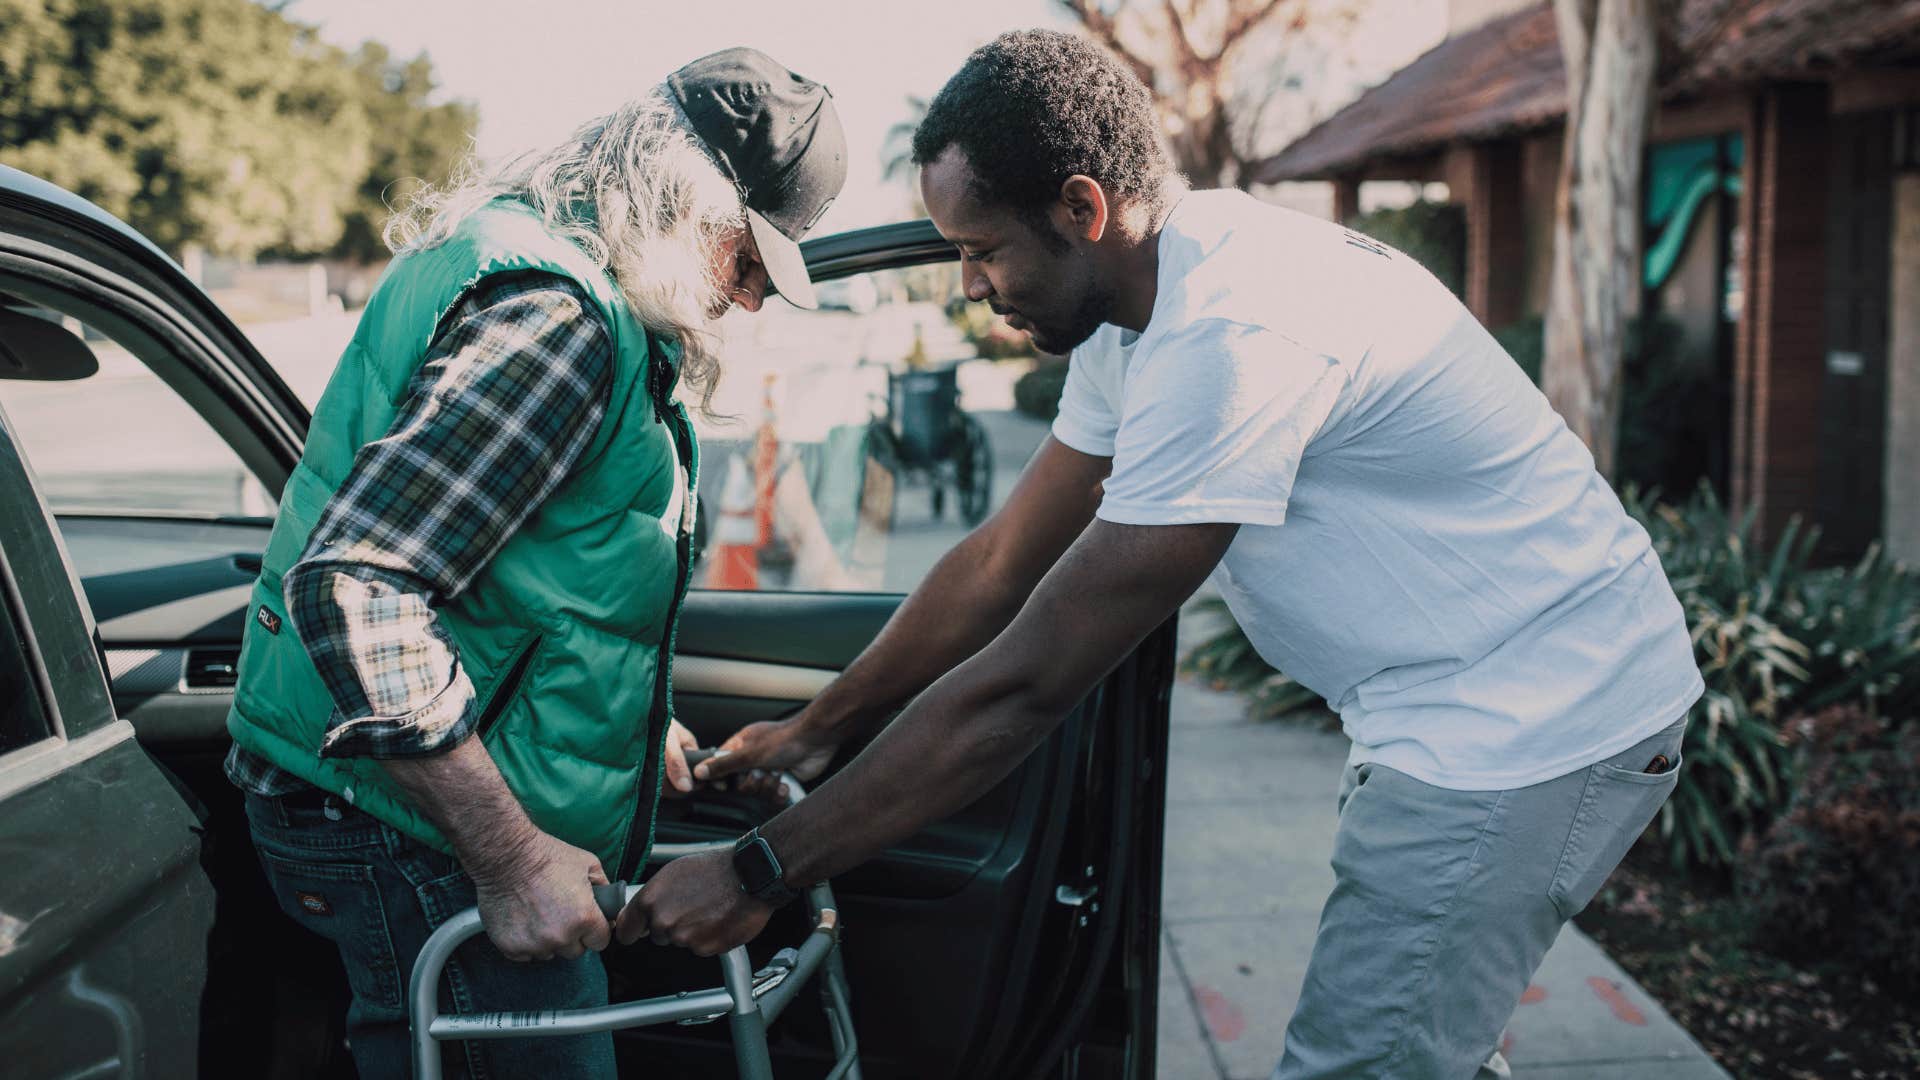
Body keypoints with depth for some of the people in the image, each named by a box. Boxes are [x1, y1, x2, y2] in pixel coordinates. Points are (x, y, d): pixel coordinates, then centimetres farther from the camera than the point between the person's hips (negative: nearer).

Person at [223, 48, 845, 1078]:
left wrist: (621, 709, 21)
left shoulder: (529, 252, 12)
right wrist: (512, 859, -26)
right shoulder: (560, 314, -23)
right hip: (404, 834, -10)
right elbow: (355, 588, -30)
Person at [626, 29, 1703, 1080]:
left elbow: (1022, 686, -28)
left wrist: (760, 872, -21)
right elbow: (1002, 562, 9)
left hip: (1534, 722, -10)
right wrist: (819, 729, 11)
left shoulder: (1231, 335, -29)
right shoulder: (1138, 300, 3)